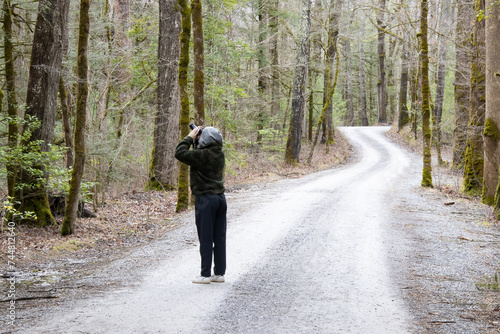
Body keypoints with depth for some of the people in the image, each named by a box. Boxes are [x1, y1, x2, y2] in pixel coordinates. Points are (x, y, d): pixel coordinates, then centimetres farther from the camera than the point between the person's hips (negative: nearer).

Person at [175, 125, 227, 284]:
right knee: (219, 237, 9)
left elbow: (180, 153, -18)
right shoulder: (219, 154, 6)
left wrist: (190, 137, -7)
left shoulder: (203, 155, -18)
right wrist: (195, 140, 11)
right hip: (220, 198, 7)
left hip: (206, 199, -7)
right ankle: (219, 273, 15)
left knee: (206, 238, -1)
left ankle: (205, 274, 4)